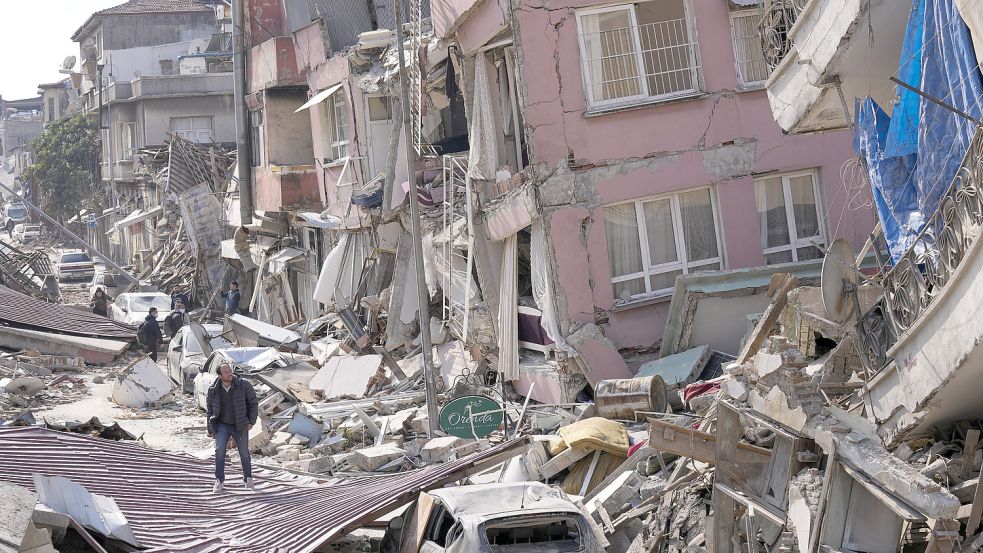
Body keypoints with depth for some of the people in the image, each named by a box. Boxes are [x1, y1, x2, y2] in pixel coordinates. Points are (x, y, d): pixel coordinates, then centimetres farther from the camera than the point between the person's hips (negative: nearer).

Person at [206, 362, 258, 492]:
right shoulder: (213, 390, -9)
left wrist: (251, 422, -4)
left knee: (244, 453, 8)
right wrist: (210, 429, 5)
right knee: (219, 450, -18)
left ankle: (248, 479, 30)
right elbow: (210, 409, 4)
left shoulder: (243, 385, -15)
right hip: (222, 425, 0)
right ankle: (219, 481, -9)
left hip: (240, 426, 0)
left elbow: (253, 402, -2)